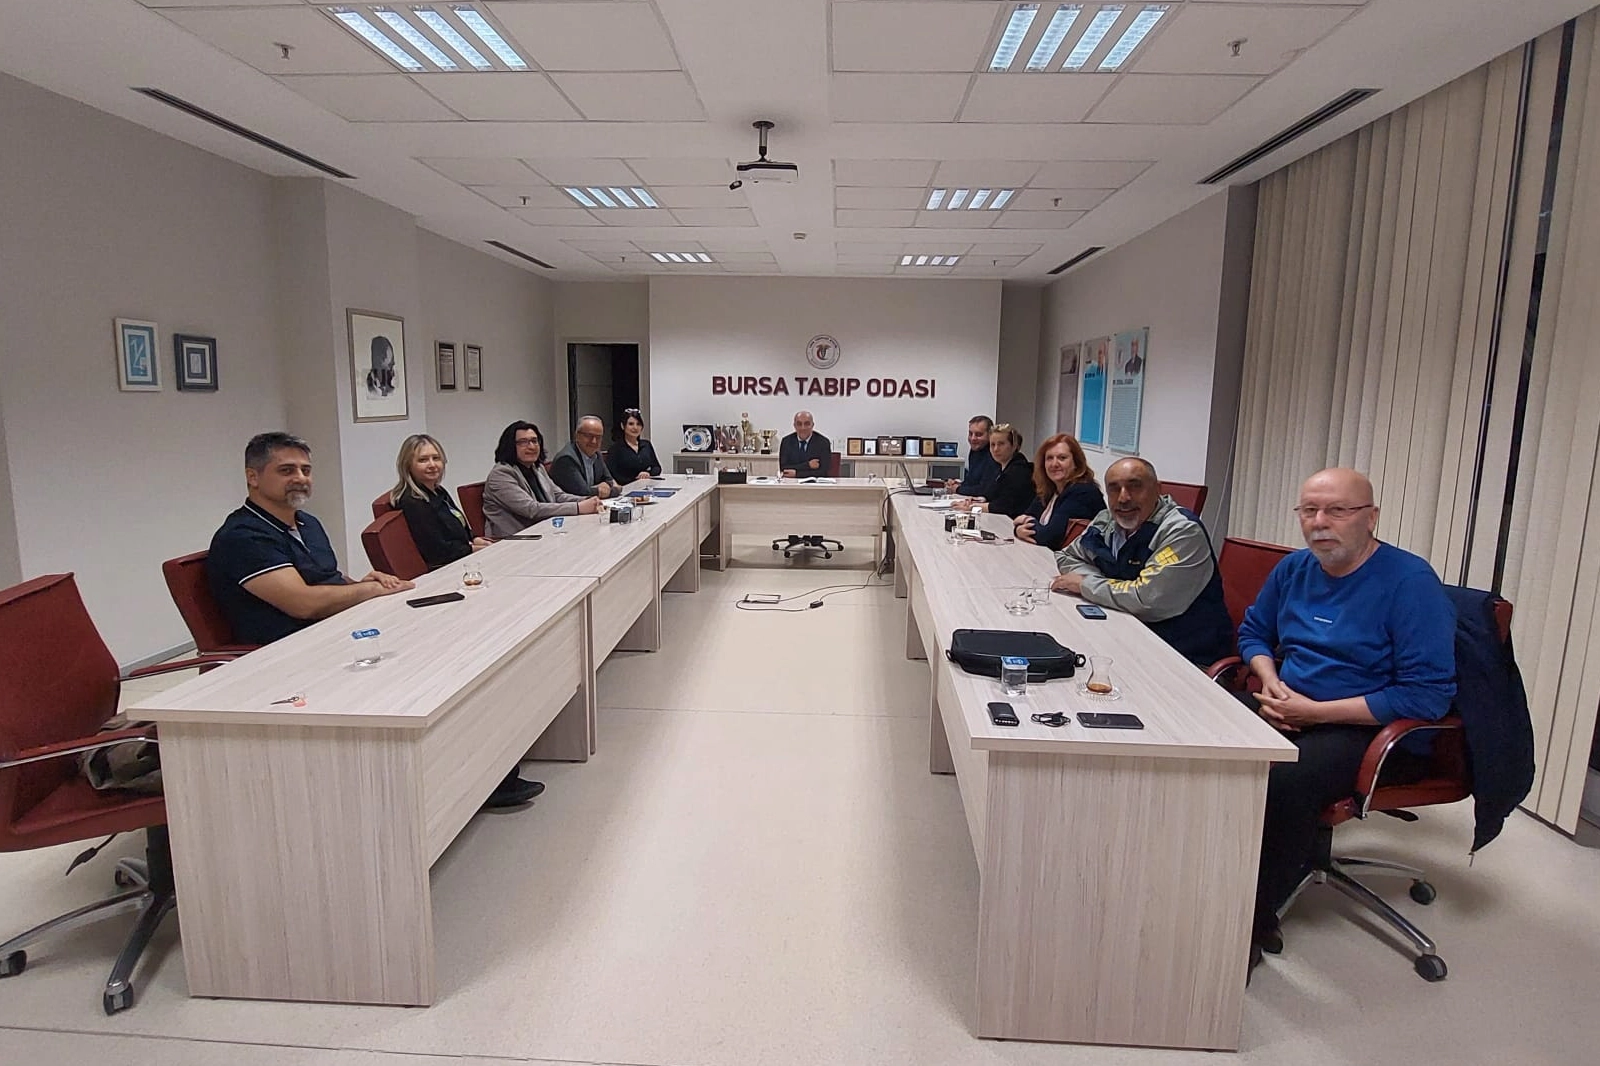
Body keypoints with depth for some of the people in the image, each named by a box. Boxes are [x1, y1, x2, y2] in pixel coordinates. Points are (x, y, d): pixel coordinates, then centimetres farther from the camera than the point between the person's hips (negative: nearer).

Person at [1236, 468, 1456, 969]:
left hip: (1375, 729, -6)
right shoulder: (1294, 569, 8)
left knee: (1285, 777, -35)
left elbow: (1428, 696, -17)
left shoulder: (1411, 582, -12)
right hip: (1288, 714, 6)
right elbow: (1254, 632, 23)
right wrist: (1270, 683, 1)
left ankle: (1255, 926, -16)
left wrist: (1315, 711, -19)